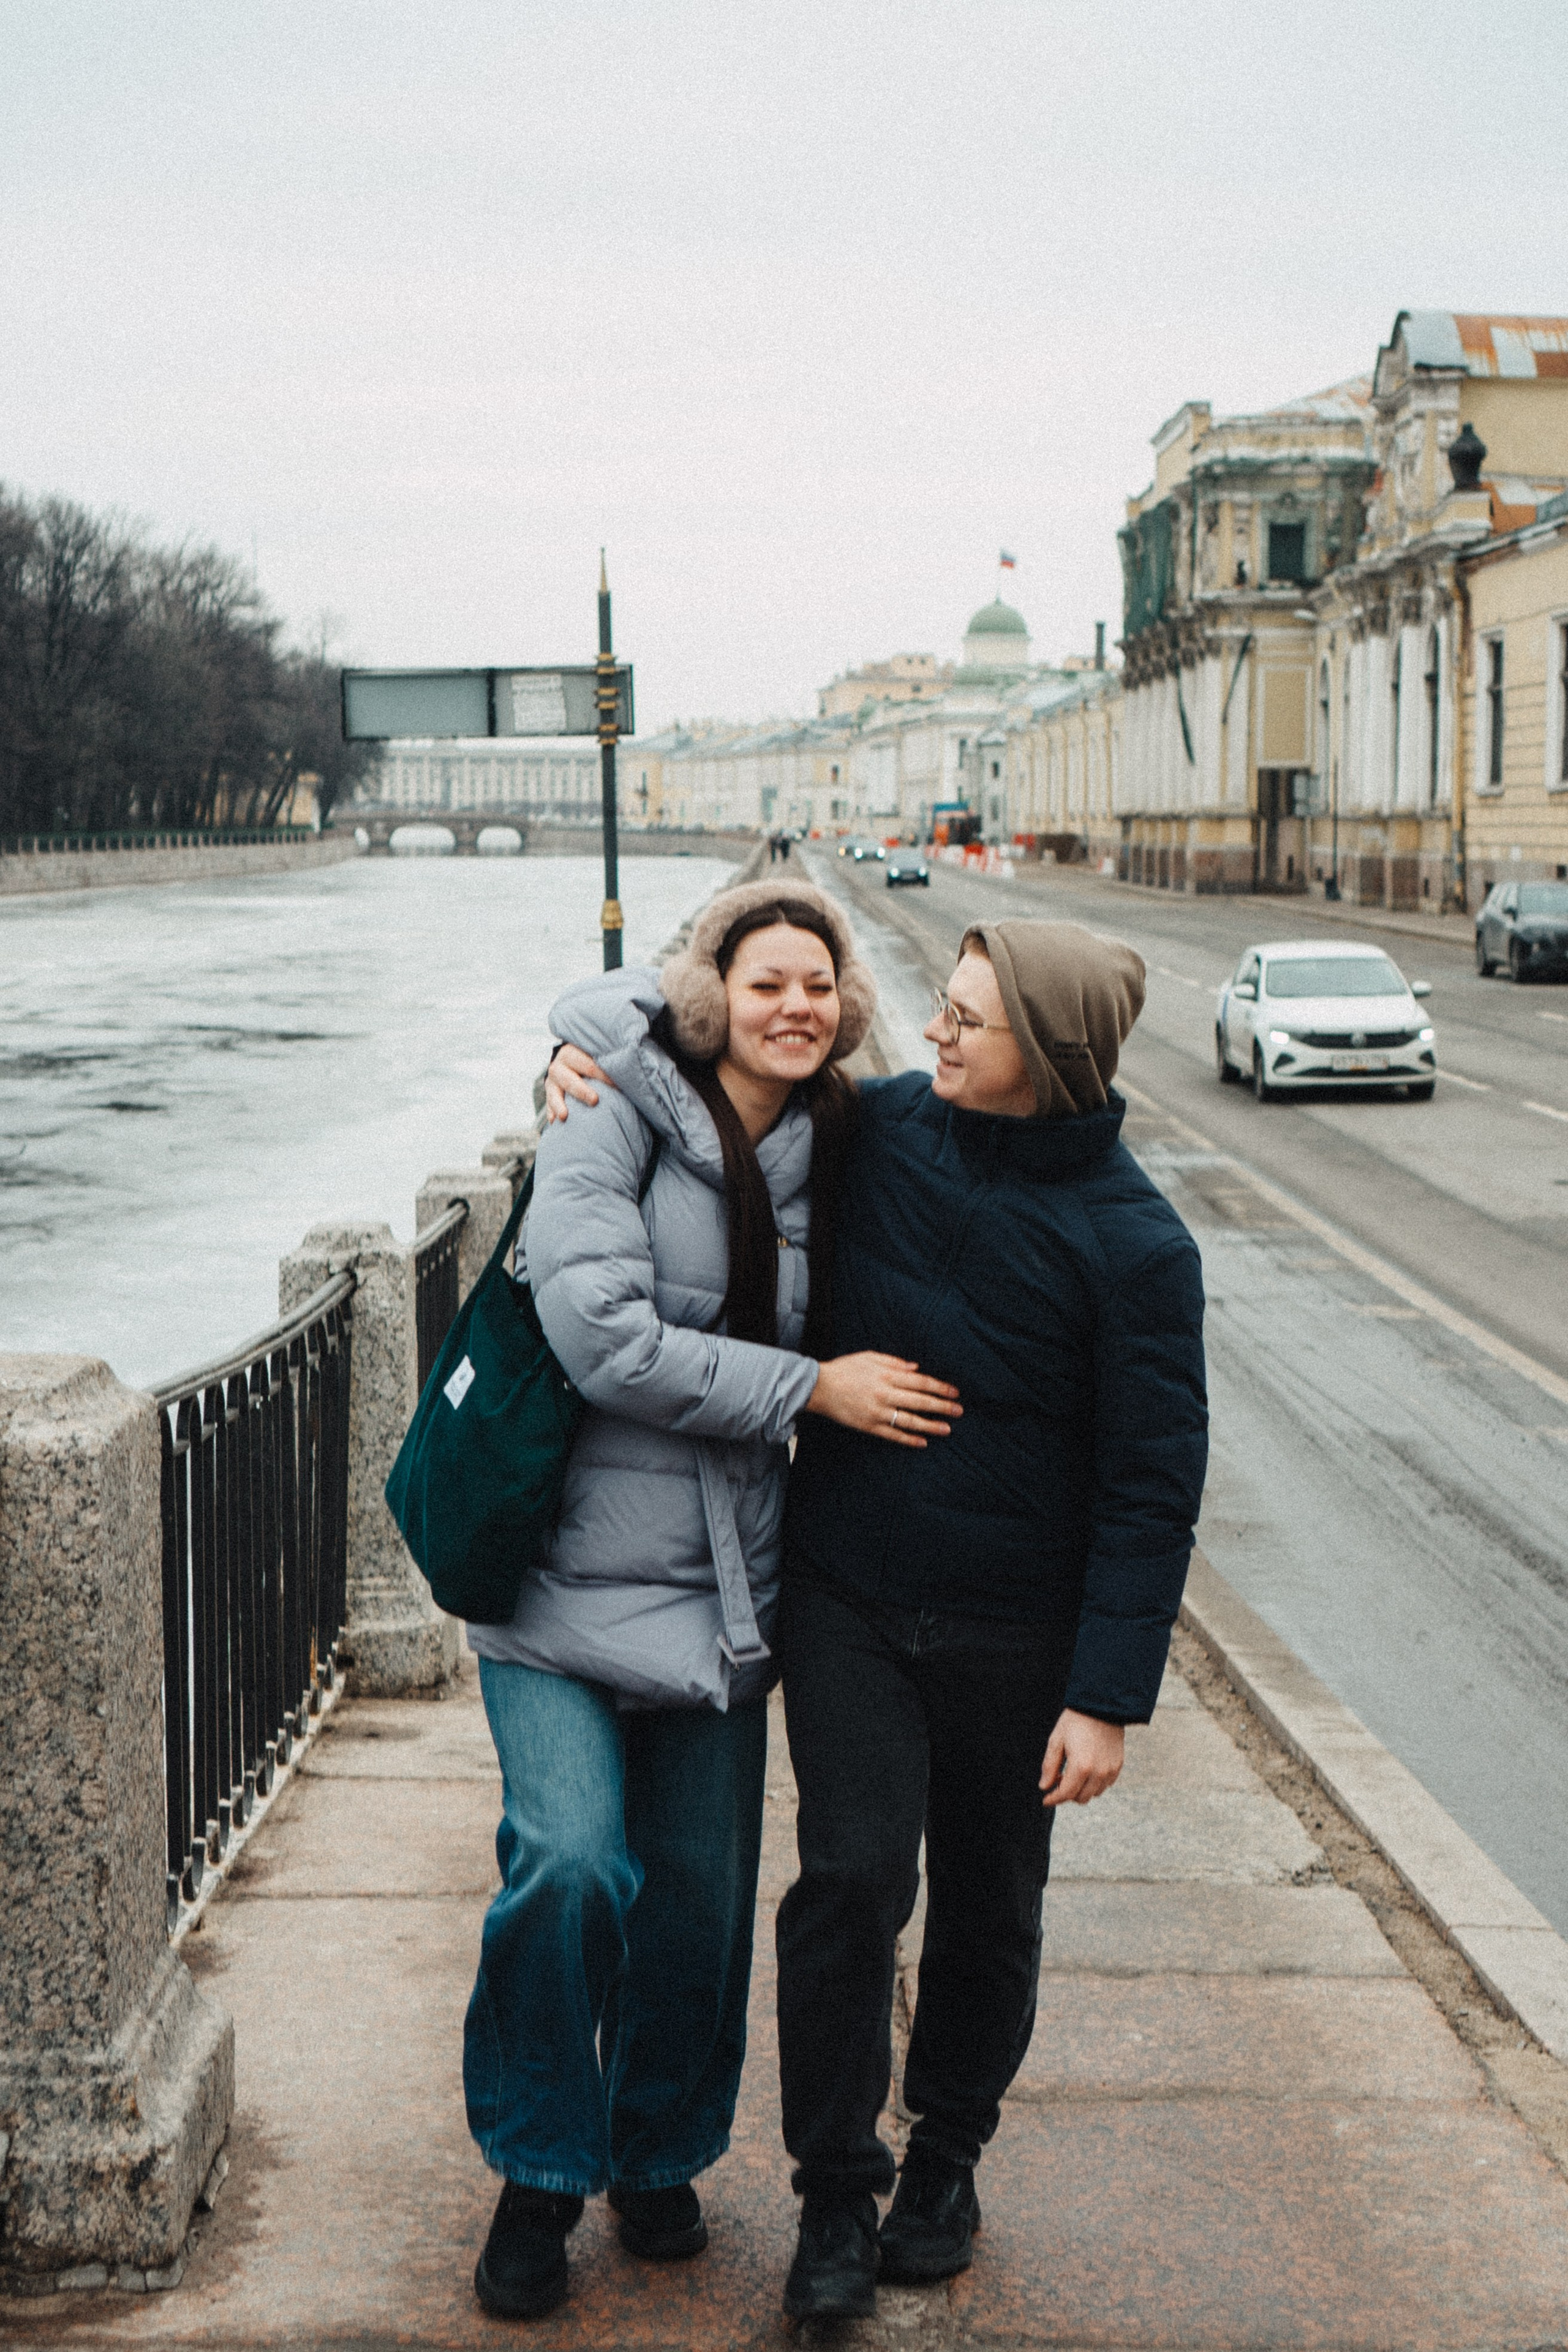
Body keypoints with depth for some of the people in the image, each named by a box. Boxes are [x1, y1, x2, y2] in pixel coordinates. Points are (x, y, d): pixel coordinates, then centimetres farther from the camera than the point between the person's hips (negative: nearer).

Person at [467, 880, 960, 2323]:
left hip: (721, 1582, 5)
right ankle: (541, 2176, 8)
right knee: (570, 1865, -16)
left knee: (700, 1893, 9)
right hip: (571, 1569, -5)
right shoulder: (618, 1113, -9)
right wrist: (809, 1388, -16)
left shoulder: (826, 1155, 7)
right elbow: (600, 1333, -19)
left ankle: (660, 2158, 34)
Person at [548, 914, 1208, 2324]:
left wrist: (1109, 1694, -14)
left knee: (986, 1907, 12)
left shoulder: (1133, 1243, -15)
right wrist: (595, 1066, -3)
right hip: (846, 1593, 2)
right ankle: (836, 2194, 11)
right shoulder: (880, 1127, -5)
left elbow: (1153, 1489, -11)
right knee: (851, 1878, -6)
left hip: (1012, 1627, -2)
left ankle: (947, 2156, 35)